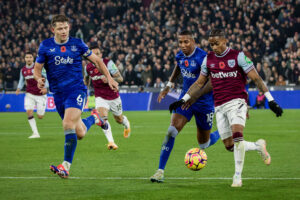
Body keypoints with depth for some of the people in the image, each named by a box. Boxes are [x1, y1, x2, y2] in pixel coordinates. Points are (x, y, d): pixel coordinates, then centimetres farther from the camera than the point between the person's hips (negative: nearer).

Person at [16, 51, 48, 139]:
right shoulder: (23, 70, 6)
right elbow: (21, 81, 19)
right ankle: (35, 133, -11)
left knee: (40, 116, -1)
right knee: (29, 112, -17)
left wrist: (45, 87, -26)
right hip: (30, 94, 3)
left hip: (40, 94, -3)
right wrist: (19, 89, -1)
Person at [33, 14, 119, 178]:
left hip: (77, 90, -3)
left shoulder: (77, 44, 1)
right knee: (80, 134, 9)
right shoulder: (45, 46, 3)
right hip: (58, 94, 3)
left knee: (68, 124, -25)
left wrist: (109, 78, 4)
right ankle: (93, 119, 45)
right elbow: (37, 68, 9)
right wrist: (39, 79, -14)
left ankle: (66, 166, -24)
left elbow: (96, 60, 12)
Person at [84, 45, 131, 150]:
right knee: (102, 117, -25)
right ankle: (111, 141, -28)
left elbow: (120, 78, -18)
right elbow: (87, 78, 20)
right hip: (100, 97, 1)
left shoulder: (108, 63, -17)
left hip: (113, 97, -1)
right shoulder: (88, 67, -4)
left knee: (119, 119, 17)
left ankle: (127, 125, 54)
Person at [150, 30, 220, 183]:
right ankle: (160, 170, -13)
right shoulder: (180, 56, 0)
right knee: (171, 131, -16)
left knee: (203, 144, 8)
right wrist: (168, 86, 24)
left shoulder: (202, 57, -21)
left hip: (204, 102, -4)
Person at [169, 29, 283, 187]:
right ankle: (258, 146, 28)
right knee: (229, 146, 2)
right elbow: (199, 83, 20)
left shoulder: (238, 56, -4)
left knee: (237, 135, -26)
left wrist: (270, 100, -9)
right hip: (219, 107, 5)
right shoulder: (208, 59, 10)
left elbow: (256, 79, -4)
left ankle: (238, 176, -16)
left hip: (237, 102, -5)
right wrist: (183, 100, 13)